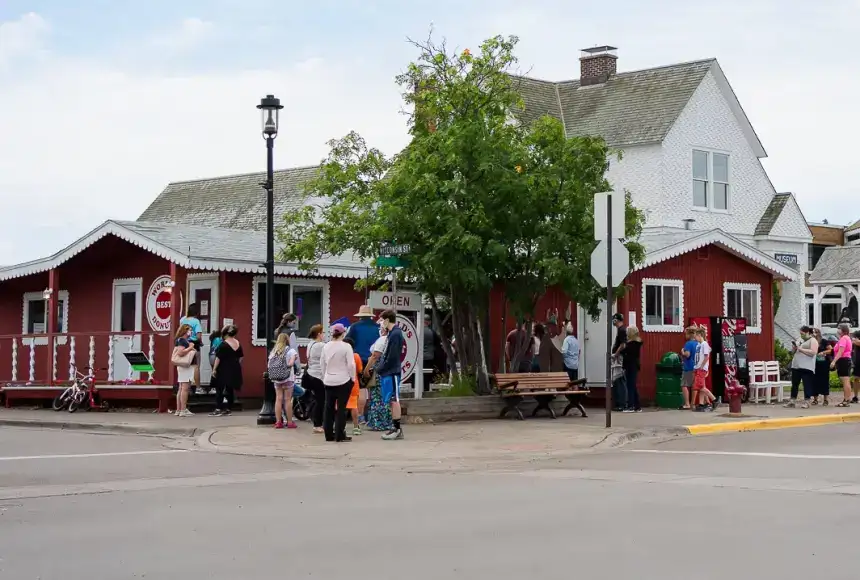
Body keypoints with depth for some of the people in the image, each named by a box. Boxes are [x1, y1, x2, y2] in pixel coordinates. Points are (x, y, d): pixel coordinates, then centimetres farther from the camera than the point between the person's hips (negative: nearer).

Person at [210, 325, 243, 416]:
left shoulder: (223, 345, -12)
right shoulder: (238, 344, 7)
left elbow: (218, 358, -14)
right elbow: (241, 357, 14)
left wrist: (214, 369, -9)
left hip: (224, 370, -6)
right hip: (234, 370, 6)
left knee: (220, 389, -4)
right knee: (230, 389, 12)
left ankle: (218, 409, -10)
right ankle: (229, 409, 14)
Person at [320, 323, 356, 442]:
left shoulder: (326, 346, 3)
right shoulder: (346, 346, -12)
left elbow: (322, 364, 11)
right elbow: (351, 364, -14)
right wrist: (353, 378, 0)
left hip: (328, 381, 5)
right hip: (343, 381, -5)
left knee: (329, 408, 10)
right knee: (341, 408, -1)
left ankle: (329, 435, 13)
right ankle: (339, 435, -2)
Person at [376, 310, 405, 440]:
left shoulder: (396, 334, -13)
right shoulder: (391, 333, 16)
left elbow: (392, 356, -17)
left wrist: (380, 368, -9)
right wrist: (380, 367, 9)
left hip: (392, 372, -10)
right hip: (387, 372, 10)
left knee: (394, 400, -8)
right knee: (392, 401, 10)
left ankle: (397, 429, -8)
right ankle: (395, 428, 13)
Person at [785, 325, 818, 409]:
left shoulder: (813, 341, -2)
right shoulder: (800, 340, 20)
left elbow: (813, 352, -17)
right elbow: (793, 351, 26)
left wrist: (801, 349, -16)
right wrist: (794, 347, 3)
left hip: (806, 367, -7)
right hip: (796, 366, 8)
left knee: (807, 384, -5)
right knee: (794, 384, 8)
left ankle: (806, 402, -1)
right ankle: (792, 401, 11)